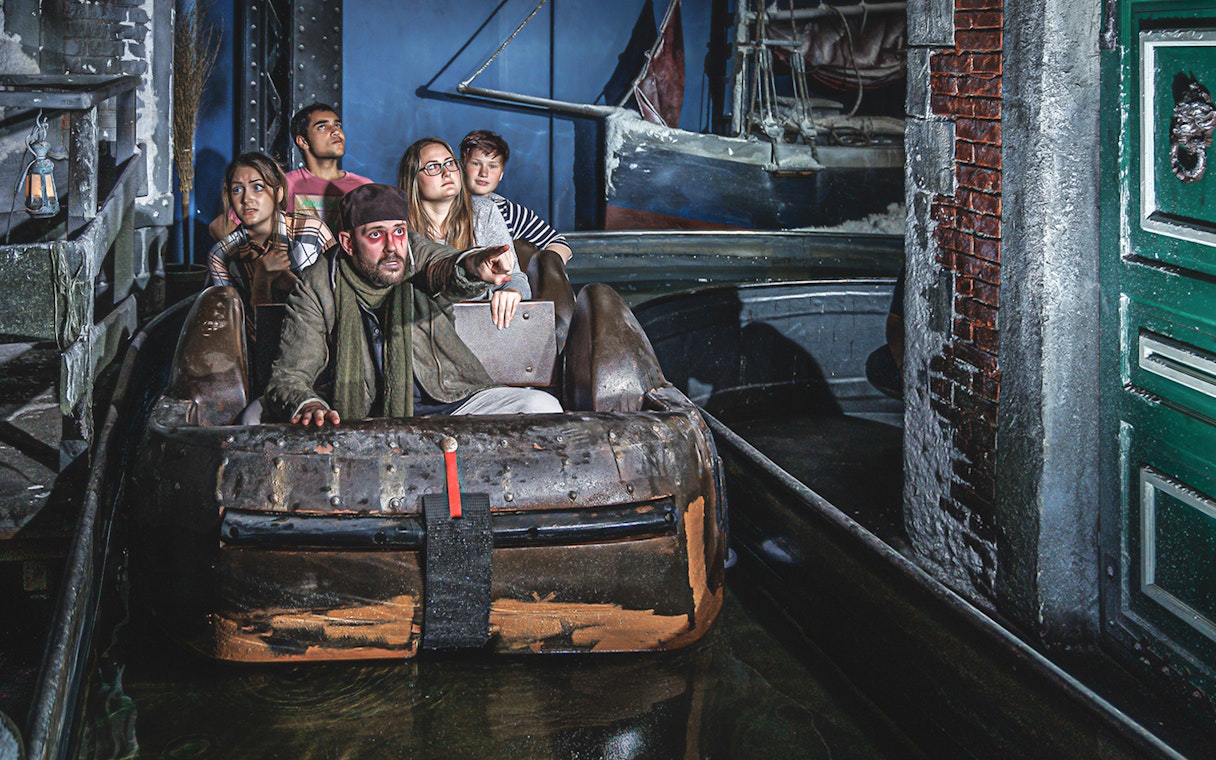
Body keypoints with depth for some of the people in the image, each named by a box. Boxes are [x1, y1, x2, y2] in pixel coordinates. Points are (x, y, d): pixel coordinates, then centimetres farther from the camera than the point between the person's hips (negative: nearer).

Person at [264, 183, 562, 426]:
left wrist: (475, 268, -49)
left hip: (448, 403, 2)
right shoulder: (317, 288, -4)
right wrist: (308, 406, -31)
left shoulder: (415, 253, 0)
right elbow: (288, 375, -6)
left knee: (542, 407, -17)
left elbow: (444, 270, -23)